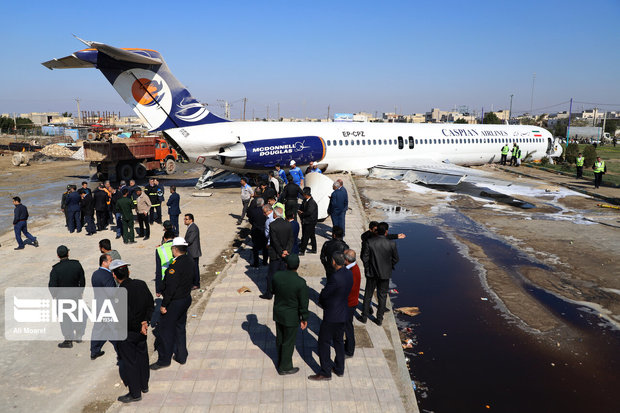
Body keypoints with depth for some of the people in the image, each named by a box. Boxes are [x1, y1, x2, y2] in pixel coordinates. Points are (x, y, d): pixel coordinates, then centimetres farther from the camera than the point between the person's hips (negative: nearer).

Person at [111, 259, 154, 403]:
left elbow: (127, 317, -27)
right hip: (141, 332, 6)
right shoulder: (141, 284, -8)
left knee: (128, 362, 11)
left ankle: (135, 393, 25)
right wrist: (145, 322, -3)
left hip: (126, 334, -6)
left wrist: (140, 327, -13)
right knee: (142, 356, 23)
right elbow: (150, 304, -1)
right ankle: (144, 385, 41)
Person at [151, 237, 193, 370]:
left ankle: (164, 360, 17)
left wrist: (164, 305, -17)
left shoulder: (175, 265, -25)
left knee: (165, 330, 6)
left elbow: (170, 287, -25)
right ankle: (181, 356, 30)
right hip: (186, 299, 8)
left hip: (174, 302, -8)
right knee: (180, 328, 20)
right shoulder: (190, 261, 1)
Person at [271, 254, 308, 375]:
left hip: (278, 313, 5)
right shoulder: (300, 282, -27)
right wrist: (304, 319, -4)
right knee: (289, 342, 12)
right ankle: (284, 367, 27)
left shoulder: (277, 276, -15)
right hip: (291, 316, -5)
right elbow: (303, 303, -17)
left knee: (280, 338, 23)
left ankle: (281, 361, 43)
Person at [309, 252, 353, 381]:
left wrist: (321, 302, 6)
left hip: (332, 316, -9)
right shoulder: (349, 273, -2)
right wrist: (324, 302, 5)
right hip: (343, 313, 9)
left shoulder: (335, 278, -29)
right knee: (338, 341, 22)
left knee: (323, 342, 6)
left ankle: (325, 373, 16)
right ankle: (339, 369, 35)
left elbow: (324, 295, -19)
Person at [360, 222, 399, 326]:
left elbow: (365, 257, -11)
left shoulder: (370, 242, -17)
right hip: (385, 274, 0)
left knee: (368, 295, 16)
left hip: (372, 273, 0)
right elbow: (396, 258, -3)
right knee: (382, 296, 15)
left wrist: (367, 266, 7)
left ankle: (364, 317, 25)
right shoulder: (391, 244, -16)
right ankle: (379, 319, 22)